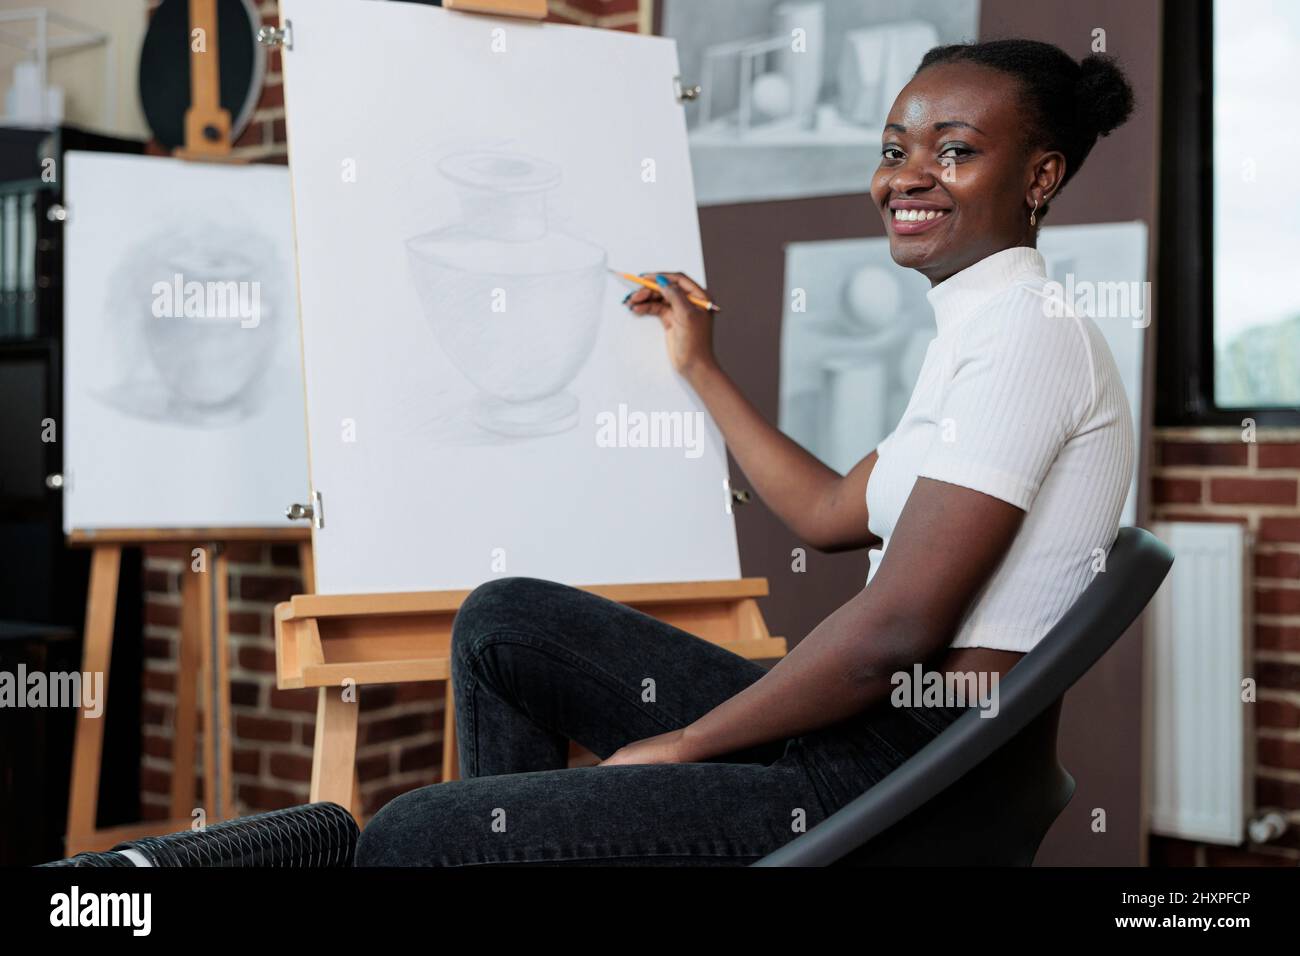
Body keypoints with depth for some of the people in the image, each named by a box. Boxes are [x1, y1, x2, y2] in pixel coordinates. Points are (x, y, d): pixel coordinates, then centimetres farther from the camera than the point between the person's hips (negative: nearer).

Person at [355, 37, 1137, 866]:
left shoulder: (1028, 331, -15)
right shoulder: (980, 331, 17)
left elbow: (898, 626, -21)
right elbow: (830, 513, 23)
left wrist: (682, 743, -11)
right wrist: (699, 367, 28)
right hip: (875, 738, 10)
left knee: (413, 835, -11)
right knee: (503, 620, 13)